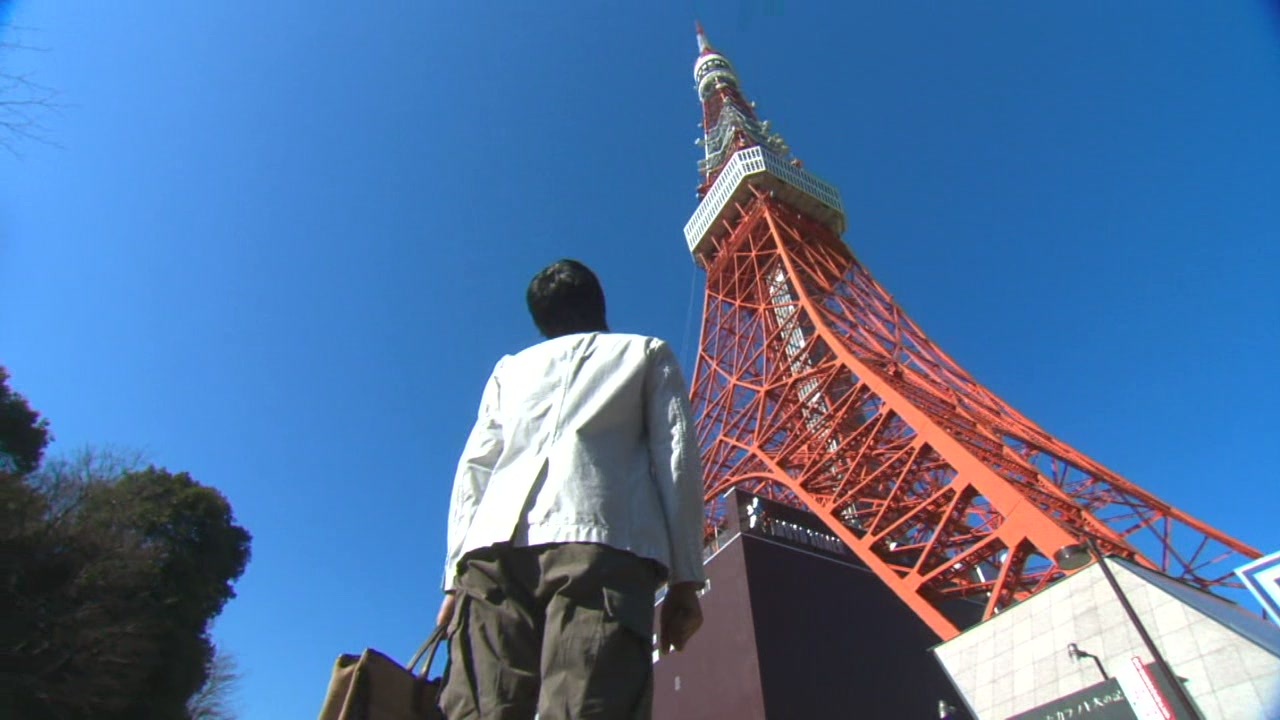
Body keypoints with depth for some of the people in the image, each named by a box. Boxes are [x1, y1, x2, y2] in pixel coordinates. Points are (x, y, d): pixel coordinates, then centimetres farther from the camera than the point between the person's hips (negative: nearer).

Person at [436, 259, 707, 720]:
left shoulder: (510, 367, 32)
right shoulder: (648, 352, 26)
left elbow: (474, 471, 20)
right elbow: (677, 458, 11)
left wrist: (456, 577, 15)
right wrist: (684, 578, 6)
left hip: (495, 544, 3)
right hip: (600, 541, -2)